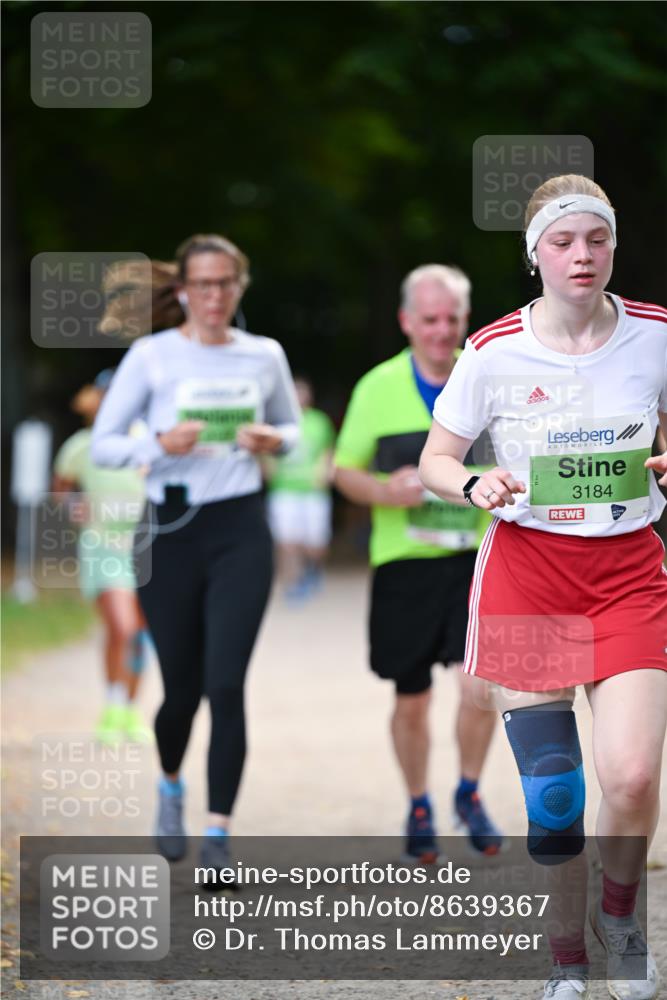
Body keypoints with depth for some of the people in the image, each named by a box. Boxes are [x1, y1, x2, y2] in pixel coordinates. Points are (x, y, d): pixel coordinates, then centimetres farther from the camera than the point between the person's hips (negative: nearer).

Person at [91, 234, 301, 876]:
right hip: (171, 530, -1)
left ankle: (218, 834, -5)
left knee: (226, 684, -11)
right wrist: (161, 445, -19)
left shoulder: (265, 356, 6)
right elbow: (101, 445, -1)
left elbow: (292, 428, 20)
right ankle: (170, 786, 40)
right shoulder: (151, 356, -2)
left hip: (240, 531, 1)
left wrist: (273, 441, -4)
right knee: (181, 688, 7)